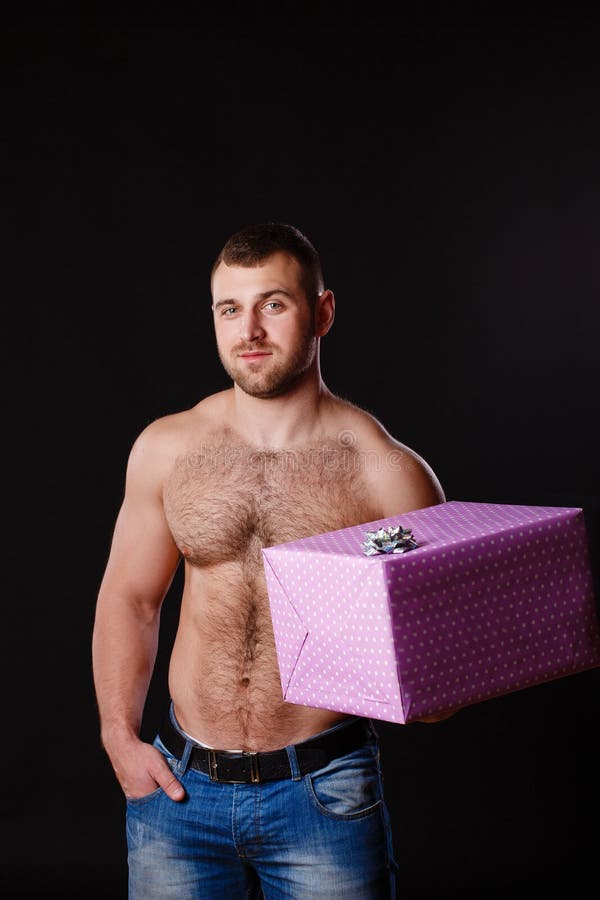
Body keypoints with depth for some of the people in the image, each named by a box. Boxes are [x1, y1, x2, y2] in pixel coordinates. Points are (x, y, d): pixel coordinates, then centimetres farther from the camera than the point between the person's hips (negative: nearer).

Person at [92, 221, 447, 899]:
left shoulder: (387, 472, -8)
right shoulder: (165, 449, 1)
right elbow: (128, 597, 12)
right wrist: (119, 736, 4)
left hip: (323, 792, -2)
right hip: (179, 788, 3)